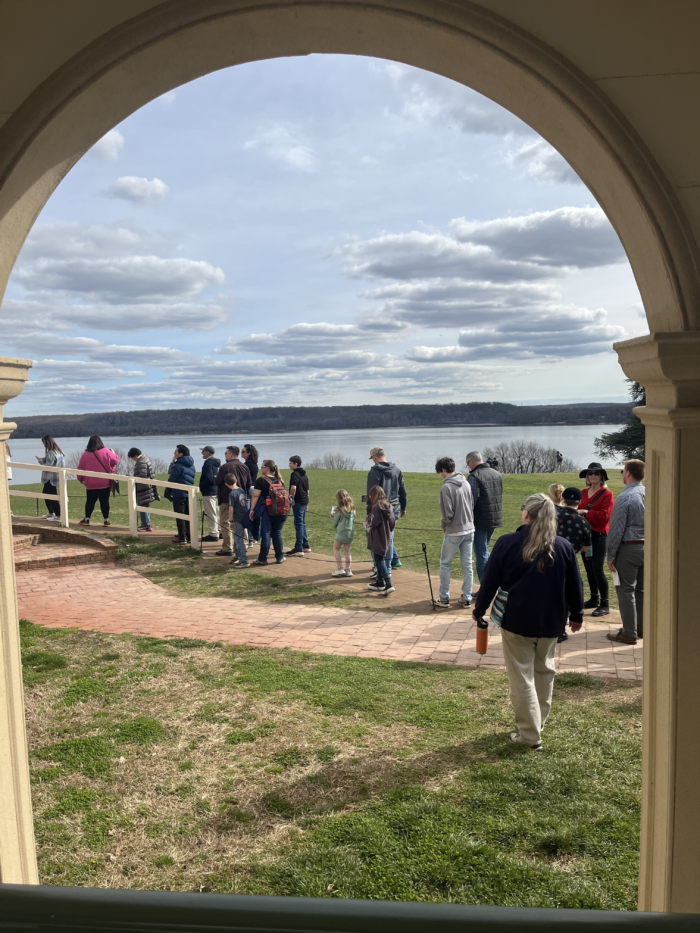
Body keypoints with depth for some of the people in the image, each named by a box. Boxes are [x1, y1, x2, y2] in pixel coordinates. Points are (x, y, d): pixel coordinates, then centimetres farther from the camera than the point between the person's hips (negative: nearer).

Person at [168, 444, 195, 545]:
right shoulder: (191, 465, 10)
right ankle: (189, 536, 16)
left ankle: (182, 538, 1)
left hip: (179, 494, -7)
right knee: (188, 515, 12)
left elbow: (171, 479, -12)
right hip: (189, 494, 8)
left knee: (180, 516, -1)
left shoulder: (178, 466, -15)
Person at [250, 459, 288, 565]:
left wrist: (252, 509, -11)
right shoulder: (279, 481, 11)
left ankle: (263, 559, 3)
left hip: (267, 511, -5)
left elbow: (255, 496, -13)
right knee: (277, 533, 14)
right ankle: (280, 557, 17)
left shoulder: (261, 480, -6)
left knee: (265, 534, -1)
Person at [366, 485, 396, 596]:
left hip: (378, 539, -8)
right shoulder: (389, 506, 5)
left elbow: (373, 523, -21)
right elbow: (393, 521, 8)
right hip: (386, 538, 8)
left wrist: (368, 518, -3)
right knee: (381, 560, 18)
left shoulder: (376, 507, -18)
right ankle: (380, 583, 28)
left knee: (379, 561, -4)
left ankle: (389, 584, -13)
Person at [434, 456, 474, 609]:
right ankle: (466, 598, 16)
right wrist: (469, 521, 15)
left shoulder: (446, 487, -17)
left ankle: (444, 597, 16)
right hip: (469, 530, 6)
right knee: (467, 565, 10)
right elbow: (472, 506, 8)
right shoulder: (466, 483, 3)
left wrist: (444, 524, 1)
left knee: (445, 564, 10)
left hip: (453, 532, -6)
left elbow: (448, 514, -17)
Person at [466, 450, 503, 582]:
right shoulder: (497, 474, 9)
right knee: (484, 550, 23)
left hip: (480, 521, -7)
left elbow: (470, 502, -20)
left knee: (481, 554, 1)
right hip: (496, 520, 8)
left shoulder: (474, 476, -15)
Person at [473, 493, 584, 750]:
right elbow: (575, 586, 6)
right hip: (551, 623, 4)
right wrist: (576, 615, 21)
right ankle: (538, 722, 35)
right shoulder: (564, 547, -4)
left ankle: (530, 735, 10)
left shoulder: (506, 543, -12)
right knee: (544, 671, 21)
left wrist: (479, 610, 9)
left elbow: (490, 582, -6)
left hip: (517, 622, -3)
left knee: (522, 678, 5)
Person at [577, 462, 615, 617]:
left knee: (598, 570, -8)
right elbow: (579, 510, 16)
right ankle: (594, 599, 26)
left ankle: (604, 604, 1)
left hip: (599, 535, -6)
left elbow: (604, 516, -16)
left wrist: (586, 512, -20)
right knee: (589, 568, 13)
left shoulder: (607, 494, -6)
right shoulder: (583, 493, 12)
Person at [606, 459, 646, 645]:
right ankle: (641, 628, 26)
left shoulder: (624, 498, -16)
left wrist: (611, 555, -9)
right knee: (641, 590, 16)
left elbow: (616, 529, -15)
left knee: (626, 590, 0)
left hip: (628, 549, -7)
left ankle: (629, 633, 3)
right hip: (647, 546, 7)